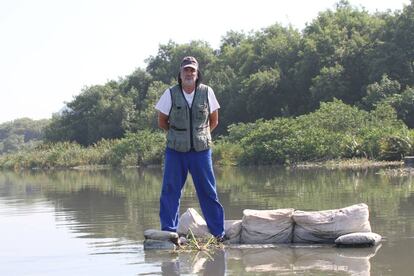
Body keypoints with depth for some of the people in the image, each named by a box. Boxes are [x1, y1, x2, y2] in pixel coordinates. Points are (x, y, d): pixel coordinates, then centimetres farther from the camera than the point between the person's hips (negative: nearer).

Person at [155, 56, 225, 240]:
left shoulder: (207, 92, 1)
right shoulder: (170, 94, -1)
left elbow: (214, 121, 13)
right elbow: (162, 122, 10)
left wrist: (201, 135, 10)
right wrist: (178, 135, 10)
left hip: (201, 150, 0)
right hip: (175, 150, 0)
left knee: (208, 191, 3)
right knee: (170, 190, -2)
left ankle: (218, 232, 10)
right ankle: (168, 230, 7)